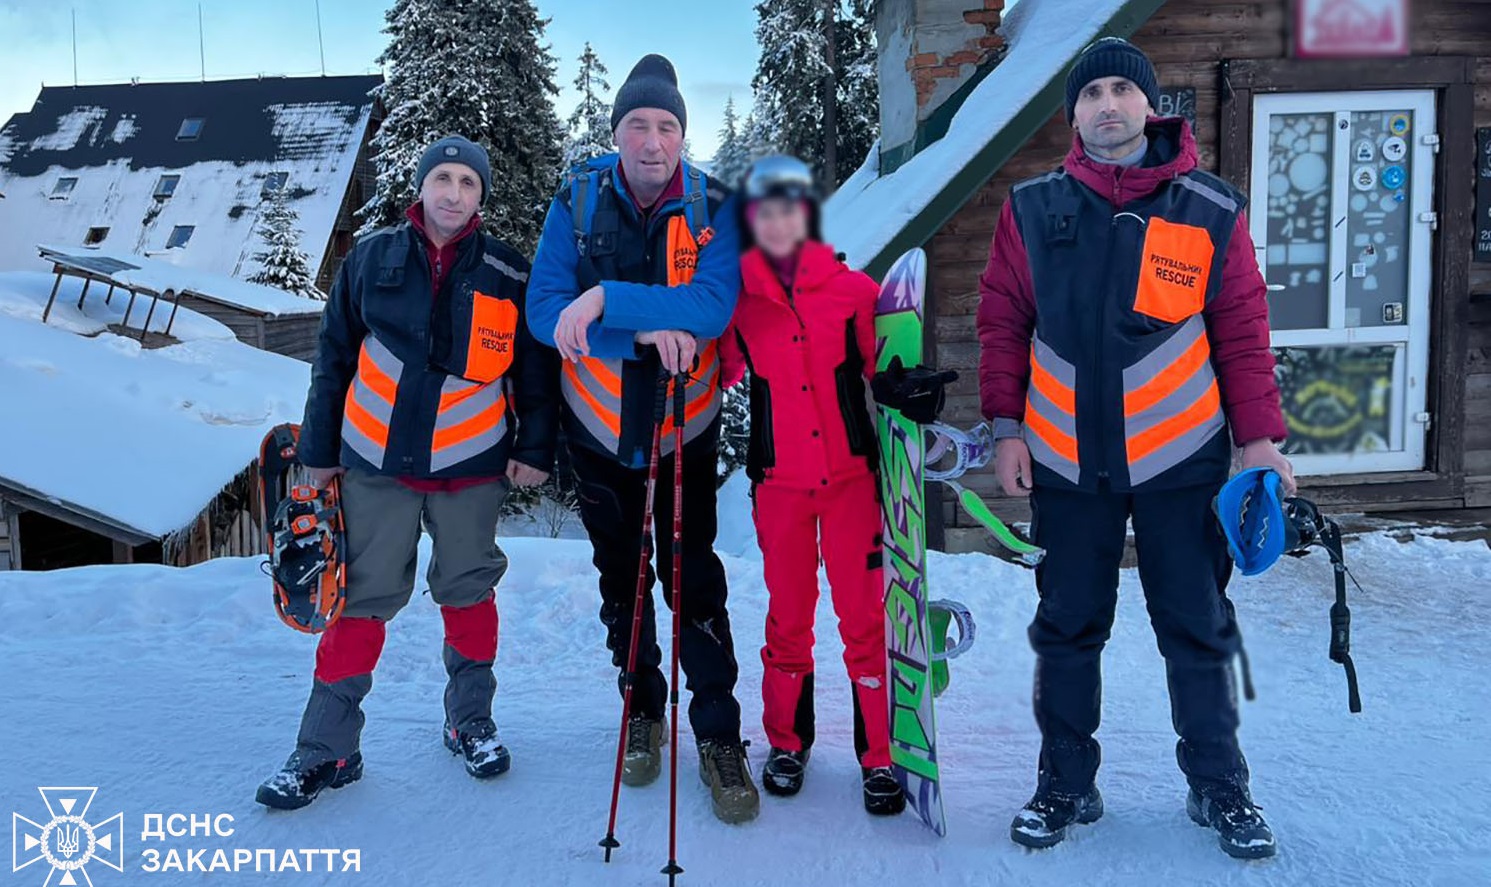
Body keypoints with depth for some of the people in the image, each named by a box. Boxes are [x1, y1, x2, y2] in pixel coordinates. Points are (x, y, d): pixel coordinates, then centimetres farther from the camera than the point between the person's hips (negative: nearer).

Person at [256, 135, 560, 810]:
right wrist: (319, 450, 7)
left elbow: (537, 370, 5)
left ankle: (470, 718, 30)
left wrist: (535, 448, 0)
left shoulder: (509, 275, -1)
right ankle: (326, 748, 14)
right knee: (362, 599, 4)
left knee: (468, 592, 11)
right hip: (377, 462, 1)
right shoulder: (372, 259, 1)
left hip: (471, 465, 0)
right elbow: (334, 357, 6)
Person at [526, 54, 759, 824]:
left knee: (694, 580, 1)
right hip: (599, 430, 2)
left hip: (685, 428, -2)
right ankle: (642, 708, 35)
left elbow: (713, 306, -27)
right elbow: (545, 310, -17)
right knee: (620, 578, 15)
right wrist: (645, 332, -29)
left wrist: (606, 299, -35)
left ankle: (718, 732, 17)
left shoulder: (712, 209, -10)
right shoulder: (577, 204, -7)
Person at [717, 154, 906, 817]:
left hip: (850, 472, -1)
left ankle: (881, 756, 13)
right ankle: (787, 741, 28)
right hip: (779, 479, 1)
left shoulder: (852, 288, -1)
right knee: (788, 613, 11)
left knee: (864, 615, 0)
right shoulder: (739, 298, 4)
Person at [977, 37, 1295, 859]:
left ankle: (1219, 788, 28)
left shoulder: (1211, 213, -3)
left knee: (1198, 631, 9)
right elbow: (1002, 323, 2)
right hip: (1065, 461, 1)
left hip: (1180, 458, 0)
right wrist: (1007, 427, -2)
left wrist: (1258, 437, -2)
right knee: (1067, 630, 10)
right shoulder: (1032, 210, 0)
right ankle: (1065, 785, 26)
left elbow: (1242, 333, 1)